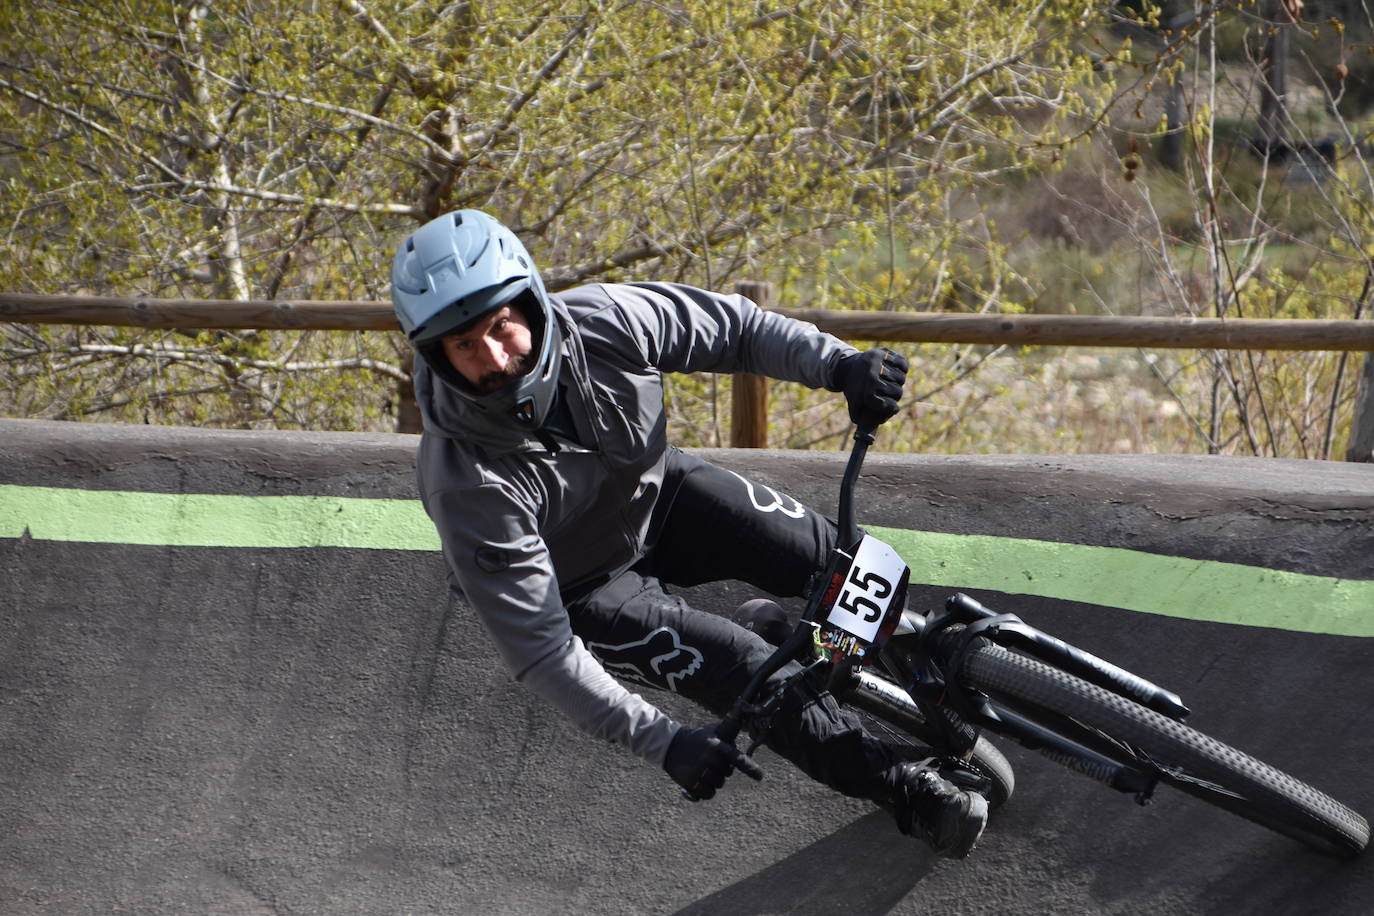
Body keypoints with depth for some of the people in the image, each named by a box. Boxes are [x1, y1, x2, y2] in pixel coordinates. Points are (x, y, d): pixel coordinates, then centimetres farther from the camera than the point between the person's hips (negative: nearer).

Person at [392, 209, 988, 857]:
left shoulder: (602, 323, -30)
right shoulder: (467, 483, -38)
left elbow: (732, 327, -11)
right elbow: (538, 649, -34)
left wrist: (839, 365, -25)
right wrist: (663, 743, -39)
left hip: (658, 494, 4)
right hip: (584, 588, -4)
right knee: (757, 680, -15)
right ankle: (910, 793, 8)